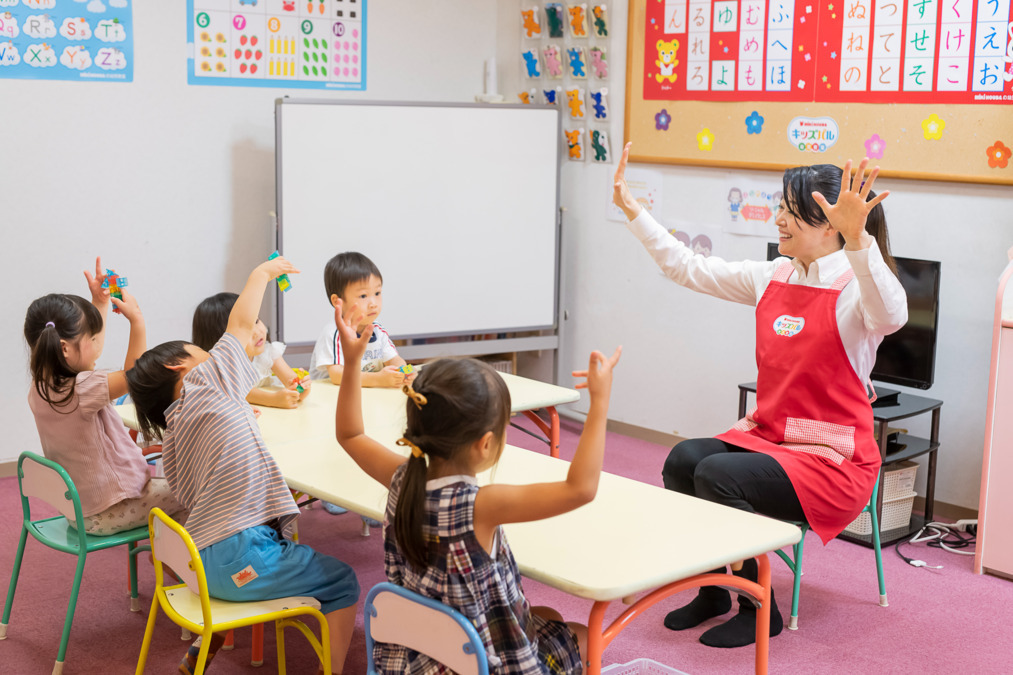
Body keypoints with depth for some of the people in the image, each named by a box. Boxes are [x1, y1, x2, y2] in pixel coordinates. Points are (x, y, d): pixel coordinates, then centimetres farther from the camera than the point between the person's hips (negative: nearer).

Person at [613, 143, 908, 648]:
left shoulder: (855, 286, -14)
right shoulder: (772, 278, 7)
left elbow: (890, 315, -39)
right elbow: (687, 268, 14)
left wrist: (857, 238, -52)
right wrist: (631, 210, 11)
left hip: (833, 458, -7)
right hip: (765, 434, 7)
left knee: (716, 475, -27)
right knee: (682, 460, -18)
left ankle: (760, 610, -5)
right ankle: (712, 592, 4)